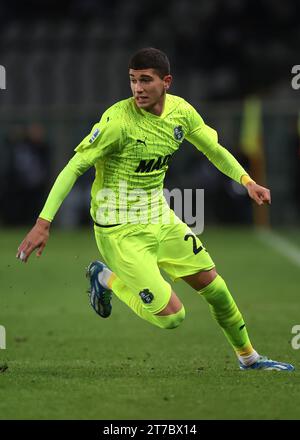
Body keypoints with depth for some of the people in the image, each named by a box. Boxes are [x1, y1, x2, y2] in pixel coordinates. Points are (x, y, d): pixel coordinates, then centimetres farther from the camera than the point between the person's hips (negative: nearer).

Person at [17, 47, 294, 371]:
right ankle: (106, 279, 17)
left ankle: (248, 357, 33)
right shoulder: (118, 120, -24)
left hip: (161, 218, 7)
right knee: (172, 316, -8)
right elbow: (74, 167, -22)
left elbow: (213, 148, 16)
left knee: (214, 286, 10)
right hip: (121, 232, -7)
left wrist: (246, 180, 3)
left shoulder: (181, 111, -3)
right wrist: (43, 223, -27)